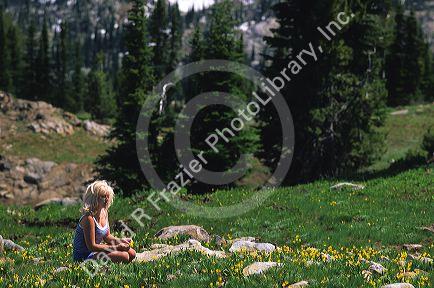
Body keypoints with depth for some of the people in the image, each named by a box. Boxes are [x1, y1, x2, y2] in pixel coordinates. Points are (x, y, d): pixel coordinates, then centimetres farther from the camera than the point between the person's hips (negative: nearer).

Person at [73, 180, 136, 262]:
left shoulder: (104, 213, 3)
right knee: (123, 256, -21)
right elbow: (91, 246, -23)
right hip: (84, 257, -9)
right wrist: (116, 247, -20)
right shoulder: (88, 218, -24)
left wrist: (119, 240, -5)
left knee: (131, 253, 6)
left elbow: (107, 236, 16)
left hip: (96, 250, 9)